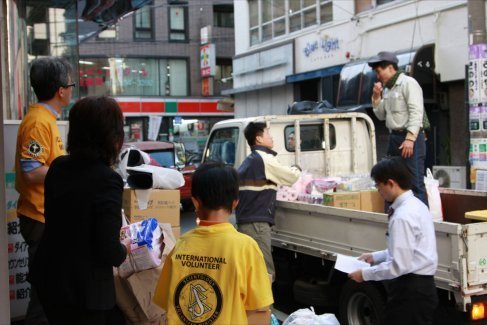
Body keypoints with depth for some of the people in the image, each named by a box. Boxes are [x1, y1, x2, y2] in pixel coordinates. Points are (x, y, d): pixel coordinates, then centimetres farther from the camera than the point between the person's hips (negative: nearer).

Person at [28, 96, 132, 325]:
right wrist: (125, 249, -1)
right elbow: (109, 252, -23)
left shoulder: (58, 166, -3)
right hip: (84, 289, -6)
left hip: (48, 279, 7)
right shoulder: (107, 180, -24)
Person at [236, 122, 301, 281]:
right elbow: (291, 177, -2)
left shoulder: (248, 161, 18)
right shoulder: (265, 159, -10)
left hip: (245, 221, 9)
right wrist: (295, 169, 18)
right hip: (256, 223, -9)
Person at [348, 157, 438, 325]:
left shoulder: (402, 216, -23)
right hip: (421, 285, 10)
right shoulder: (415, 204, 8)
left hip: (410, 289, -10)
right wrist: (375, 257, 17)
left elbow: (400, 266, -23)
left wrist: (365, 274, -12)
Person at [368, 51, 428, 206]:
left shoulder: (408, 83, -7)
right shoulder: (387, 89, 18)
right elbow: (381, 116, 21)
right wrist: (376, 97, 7)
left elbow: (416, 113, -15)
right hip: (394, 138, 9)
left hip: (410, 138, -8)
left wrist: (410, 138, -22)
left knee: (415, 183, -10)